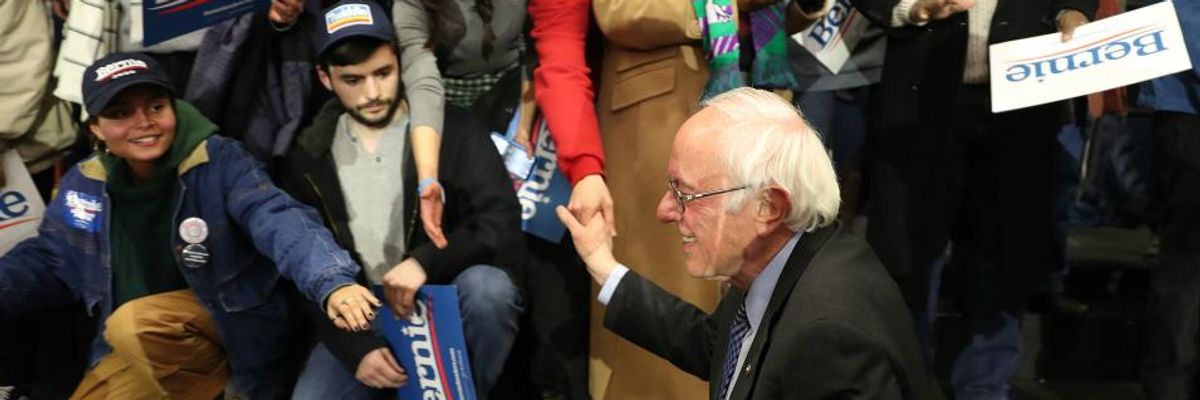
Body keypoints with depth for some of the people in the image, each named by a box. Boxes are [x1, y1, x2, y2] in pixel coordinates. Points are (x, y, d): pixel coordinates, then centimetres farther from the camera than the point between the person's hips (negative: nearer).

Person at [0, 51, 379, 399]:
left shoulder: (218, 160, -19)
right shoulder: (85, 184, -3)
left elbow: (280, 221, -35)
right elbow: (48, 259, 12)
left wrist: (332, 284, -54)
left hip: (234, 321, -6)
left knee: (135, 322, -32)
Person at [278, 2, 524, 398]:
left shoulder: (451, 134, -4)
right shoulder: (309, 158, 4)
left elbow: (503, 224, -14)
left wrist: (425, 262, -30)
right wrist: (356, 348, -11)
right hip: (363, 323, 2)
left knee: (486, 286, -35)